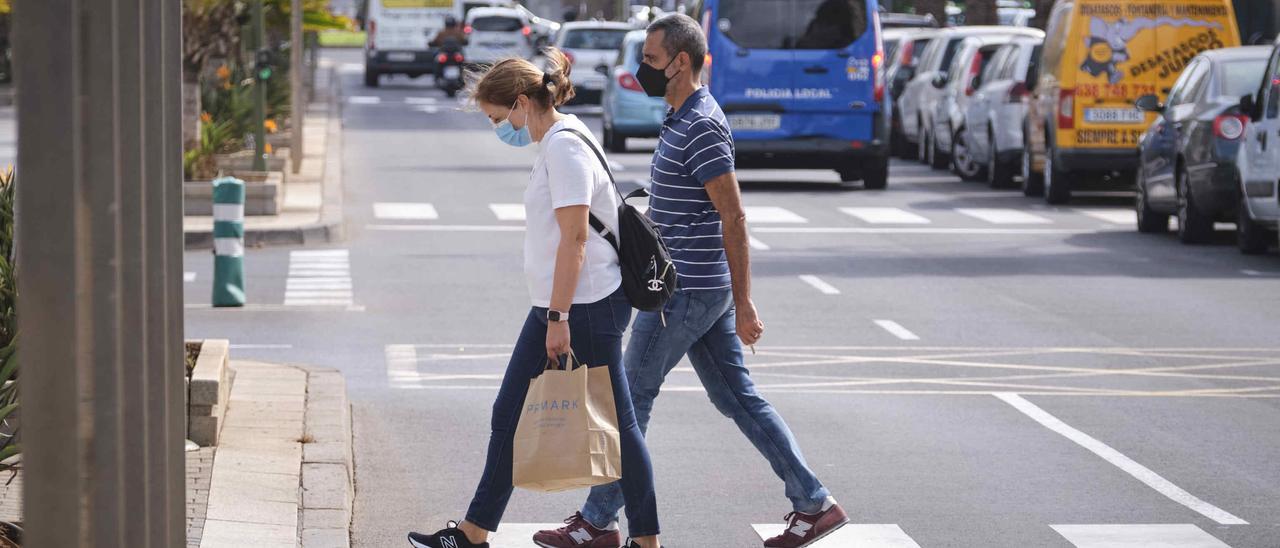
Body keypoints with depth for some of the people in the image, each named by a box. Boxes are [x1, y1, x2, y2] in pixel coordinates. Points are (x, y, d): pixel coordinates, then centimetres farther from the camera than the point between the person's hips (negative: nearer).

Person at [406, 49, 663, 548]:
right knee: (510, 415, 12)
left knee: (615, 424, -1)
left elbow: (574, 236, -22)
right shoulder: (554, 142, 14)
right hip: (558, 305, 11)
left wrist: (559, 318, -22)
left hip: (586, 307, -11)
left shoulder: (565, 147, -17)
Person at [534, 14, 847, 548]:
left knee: (630, 397, 0)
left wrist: (744, 304, -19)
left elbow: (733, 216, -20)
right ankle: (814, 503, 10)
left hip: (685, 292, -10)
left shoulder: (702, 128, -19)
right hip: (702, 286, 10)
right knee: (737, 397, 10)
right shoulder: (684, 119, 13)